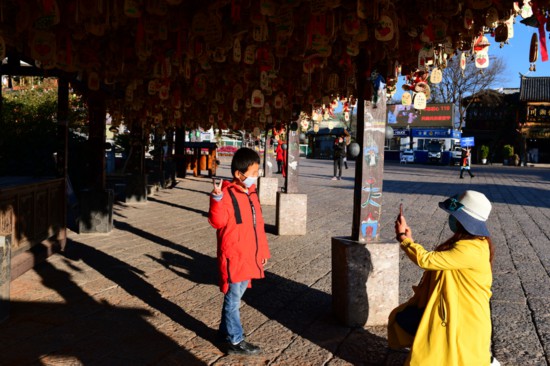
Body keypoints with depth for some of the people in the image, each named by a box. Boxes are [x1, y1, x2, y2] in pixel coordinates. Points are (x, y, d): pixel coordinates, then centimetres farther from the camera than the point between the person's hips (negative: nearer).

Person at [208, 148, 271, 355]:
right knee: (233, 300, 3)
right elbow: (217, 221, -27)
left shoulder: (251, 194, 10)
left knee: (235, 297, 19)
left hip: (249, 257, 8)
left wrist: (263, 251, 20)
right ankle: (235, 341, 13)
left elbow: (258, 225, 17)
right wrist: (217, 198, -41)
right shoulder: (227, 194, -16)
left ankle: (225, 332, 33)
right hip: (233, 258, -8)